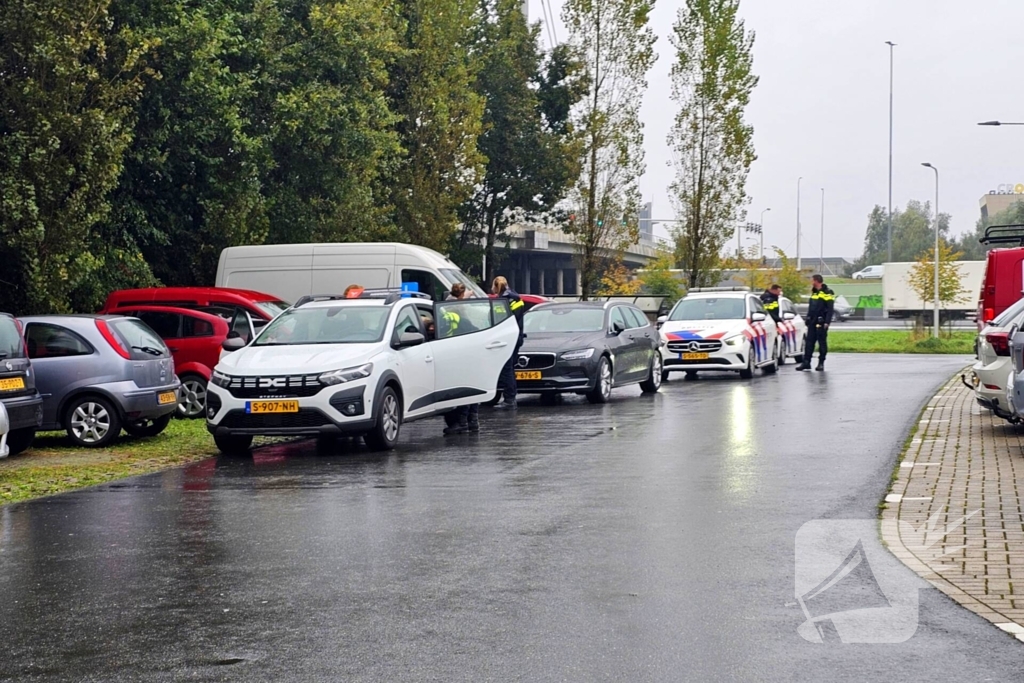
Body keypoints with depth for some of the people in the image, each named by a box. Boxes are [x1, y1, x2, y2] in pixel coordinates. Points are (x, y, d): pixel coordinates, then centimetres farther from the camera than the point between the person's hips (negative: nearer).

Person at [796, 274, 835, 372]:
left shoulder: (827, 293, -8)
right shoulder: (814, 293, 18)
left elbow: (830, 309, -13)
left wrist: (827, 322, -20)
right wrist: (808, 320, 19)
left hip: (821, 322, -8)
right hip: (812, 322, 8)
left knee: (822, 342, -1)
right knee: (809, 342, 5)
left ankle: (821, 363, 3)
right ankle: (806, 362, 6)